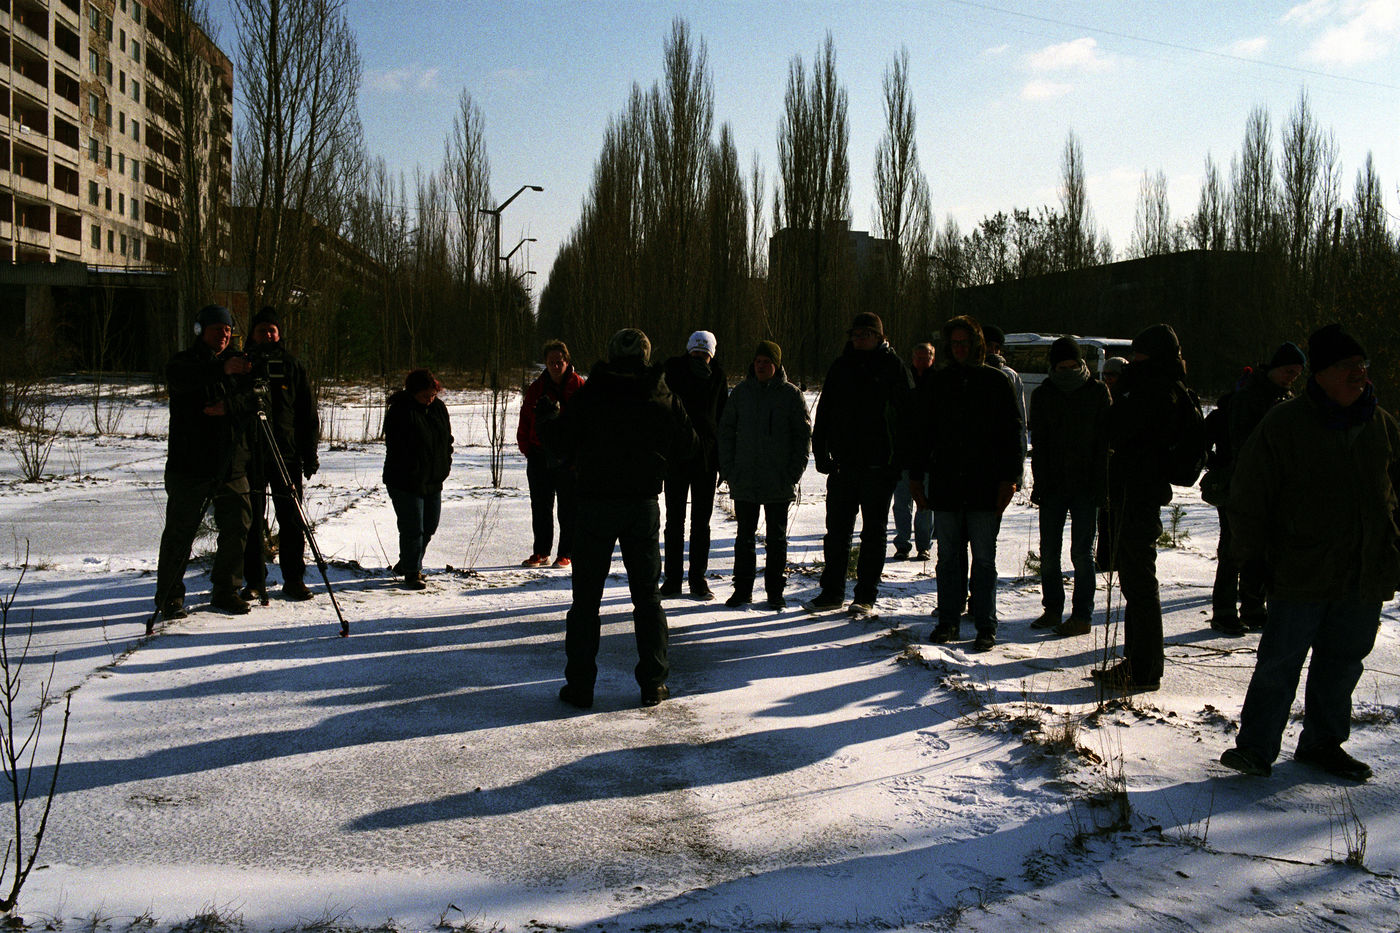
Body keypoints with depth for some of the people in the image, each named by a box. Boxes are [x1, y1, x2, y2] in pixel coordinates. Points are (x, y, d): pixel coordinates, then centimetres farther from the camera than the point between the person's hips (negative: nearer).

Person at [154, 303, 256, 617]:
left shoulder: (238, 363, 14)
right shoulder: (186, 360, 1)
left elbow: (253, 400, 3)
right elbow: (177, 376, -24)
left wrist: (229, 406, -18)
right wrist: (221, 370, -37)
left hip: (233, 465, 4)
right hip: (189, 465, -4)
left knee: (237, 528, 6)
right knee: (180, 532, 0)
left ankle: (226, 591, 20)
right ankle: (169, 596, 11)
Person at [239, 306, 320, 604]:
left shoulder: (292, 366, 10)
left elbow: (307, 413, 10)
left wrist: (310, 453, 5)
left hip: (287, 451, 0)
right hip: (250, 451, 0)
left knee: (291, 518, 2)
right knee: (252, 520, 2)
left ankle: (294, 579, 11)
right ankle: (254, 582, 10)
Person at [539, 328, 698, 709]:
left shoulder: (589, 395, -8)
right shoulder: (664, 399, -1)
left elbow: (563, 442, -4)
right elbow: (688, 448, 8)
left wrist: (546, 419, 16)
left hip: (596, 503, -2)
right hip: (644, 505, 2)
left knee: (586, 596, 6)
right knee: (647, 595, 11)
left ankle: (580, 684, 8)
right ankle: (653, 683, 12)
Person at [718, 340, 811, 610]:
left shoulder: (790, 394, -1)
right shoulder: (741, 392, 6)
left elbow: (803, 433, 1)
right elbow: (726, 430, 10)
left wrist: (794, 472, -7)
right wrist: (727, 467, 1)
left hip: (779, 482, -2)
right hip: (744, 481, 2)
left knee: (777, 538, 7)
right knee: (745, 536, 8)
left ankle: (775, 591, 15)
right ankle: (742, 589, 16)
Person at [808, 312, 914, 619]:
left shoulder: (893, 366, -2)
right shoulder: (840, 367, 9)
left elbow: (908, 413, -3)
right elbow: (824, 412, 11)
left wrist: (901, 459, -9)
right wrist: (821, 452, 2)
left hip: (878, 465, -3)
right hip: (843, 463, 4)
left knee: (873, 532, 5)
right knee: (837, 530, 8)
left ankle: (866, 596, 12)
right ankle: (832, 591, 19)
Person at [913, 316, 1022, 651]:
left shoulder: (997, 382, 2)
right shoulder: (938, 383, 10)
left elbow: (1011, 434, 1)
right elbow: (922, 432, 12)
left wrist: (1008, 479, -6)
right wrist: (916, 477, 7)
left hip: (985, 487, -2)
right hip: (945, 485, 3)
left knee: (984, 558, 2)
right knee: (948, 557, 8)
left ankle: (986, 626, 9)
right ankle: (948, 619, 17)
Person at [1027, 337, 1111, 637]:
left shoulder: (1097, 391, 0)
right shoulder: (1043, 394, 6)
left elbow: (1104, 441, -1)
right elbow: (1038, 442, 5)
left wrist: (1100, 484, -7)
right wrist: (1039, 483, -3)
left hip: (1086, 486, -3)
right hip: (1053, 485, 3)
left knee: (1081, 553, 1)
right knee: (1049, 551, 7)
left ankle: (1082, 616, 7)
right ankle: (1053, 609, 20)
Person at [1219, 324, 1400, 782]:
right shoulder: (1283, 425, -7)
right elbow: (1248, 499, -4)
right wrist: (1251, 559, -7)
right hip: (1301, 573, -5)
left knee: (1343, 662, 13)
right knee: (1279, 663, -2)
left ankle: (1323, 743, 28)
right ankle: (1255, 748, 8)